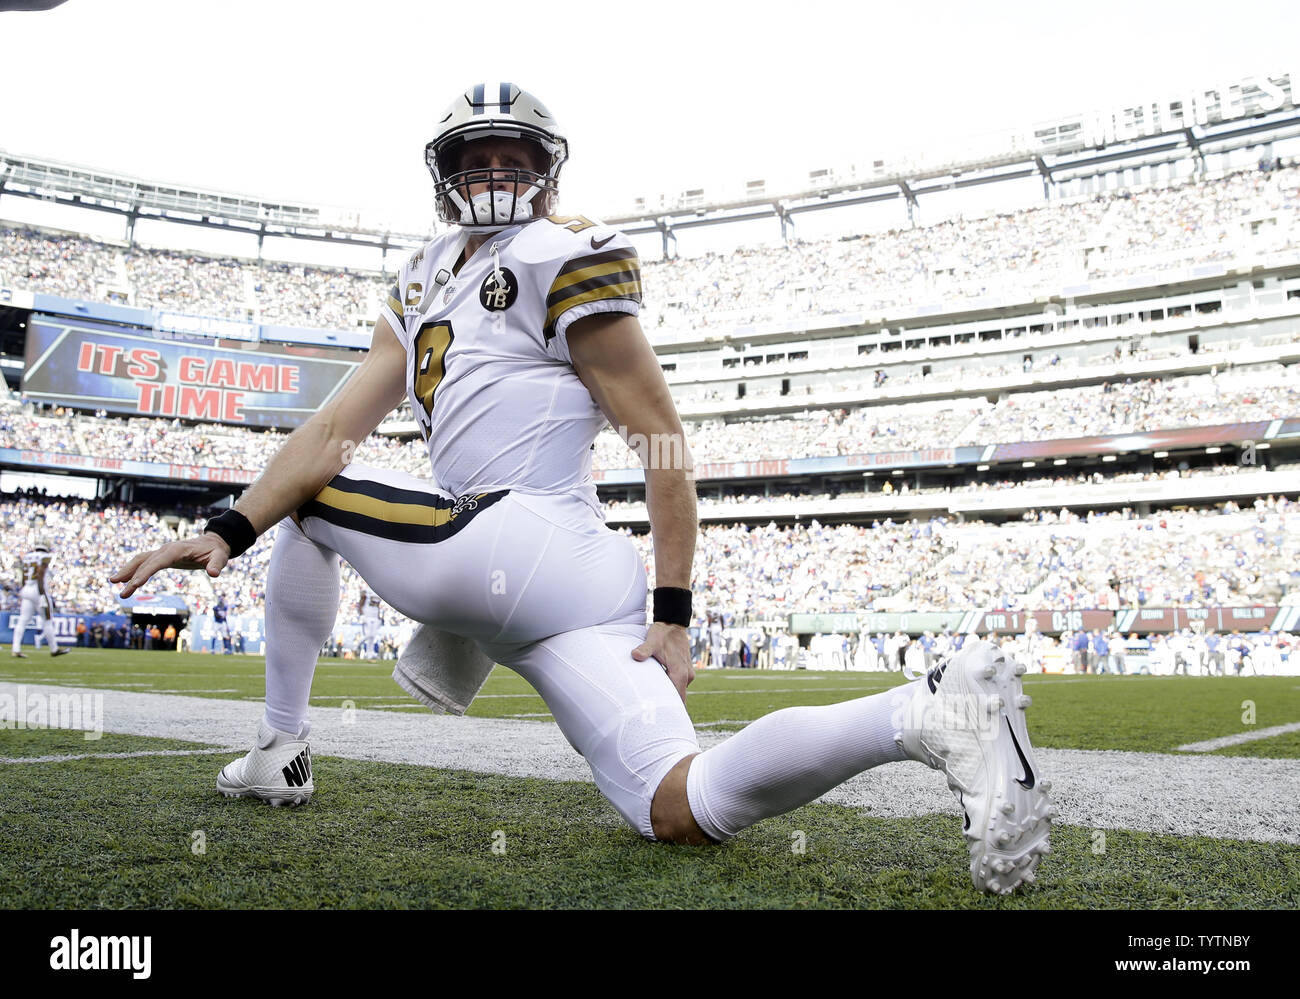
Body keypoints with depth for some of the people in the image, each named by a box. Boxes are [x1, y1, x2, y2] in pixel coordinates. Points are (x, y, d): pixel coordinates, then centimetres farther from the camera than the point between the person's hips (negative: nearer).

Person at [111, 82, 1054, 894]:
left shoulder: (564, 257, 3)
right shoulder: (426, 289, 28)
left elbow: (664, 442, -3)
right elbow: (334, 432, 19)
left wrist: (674, 617, -9)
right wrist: (228, 531, 6)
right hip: (570, 598, 7)